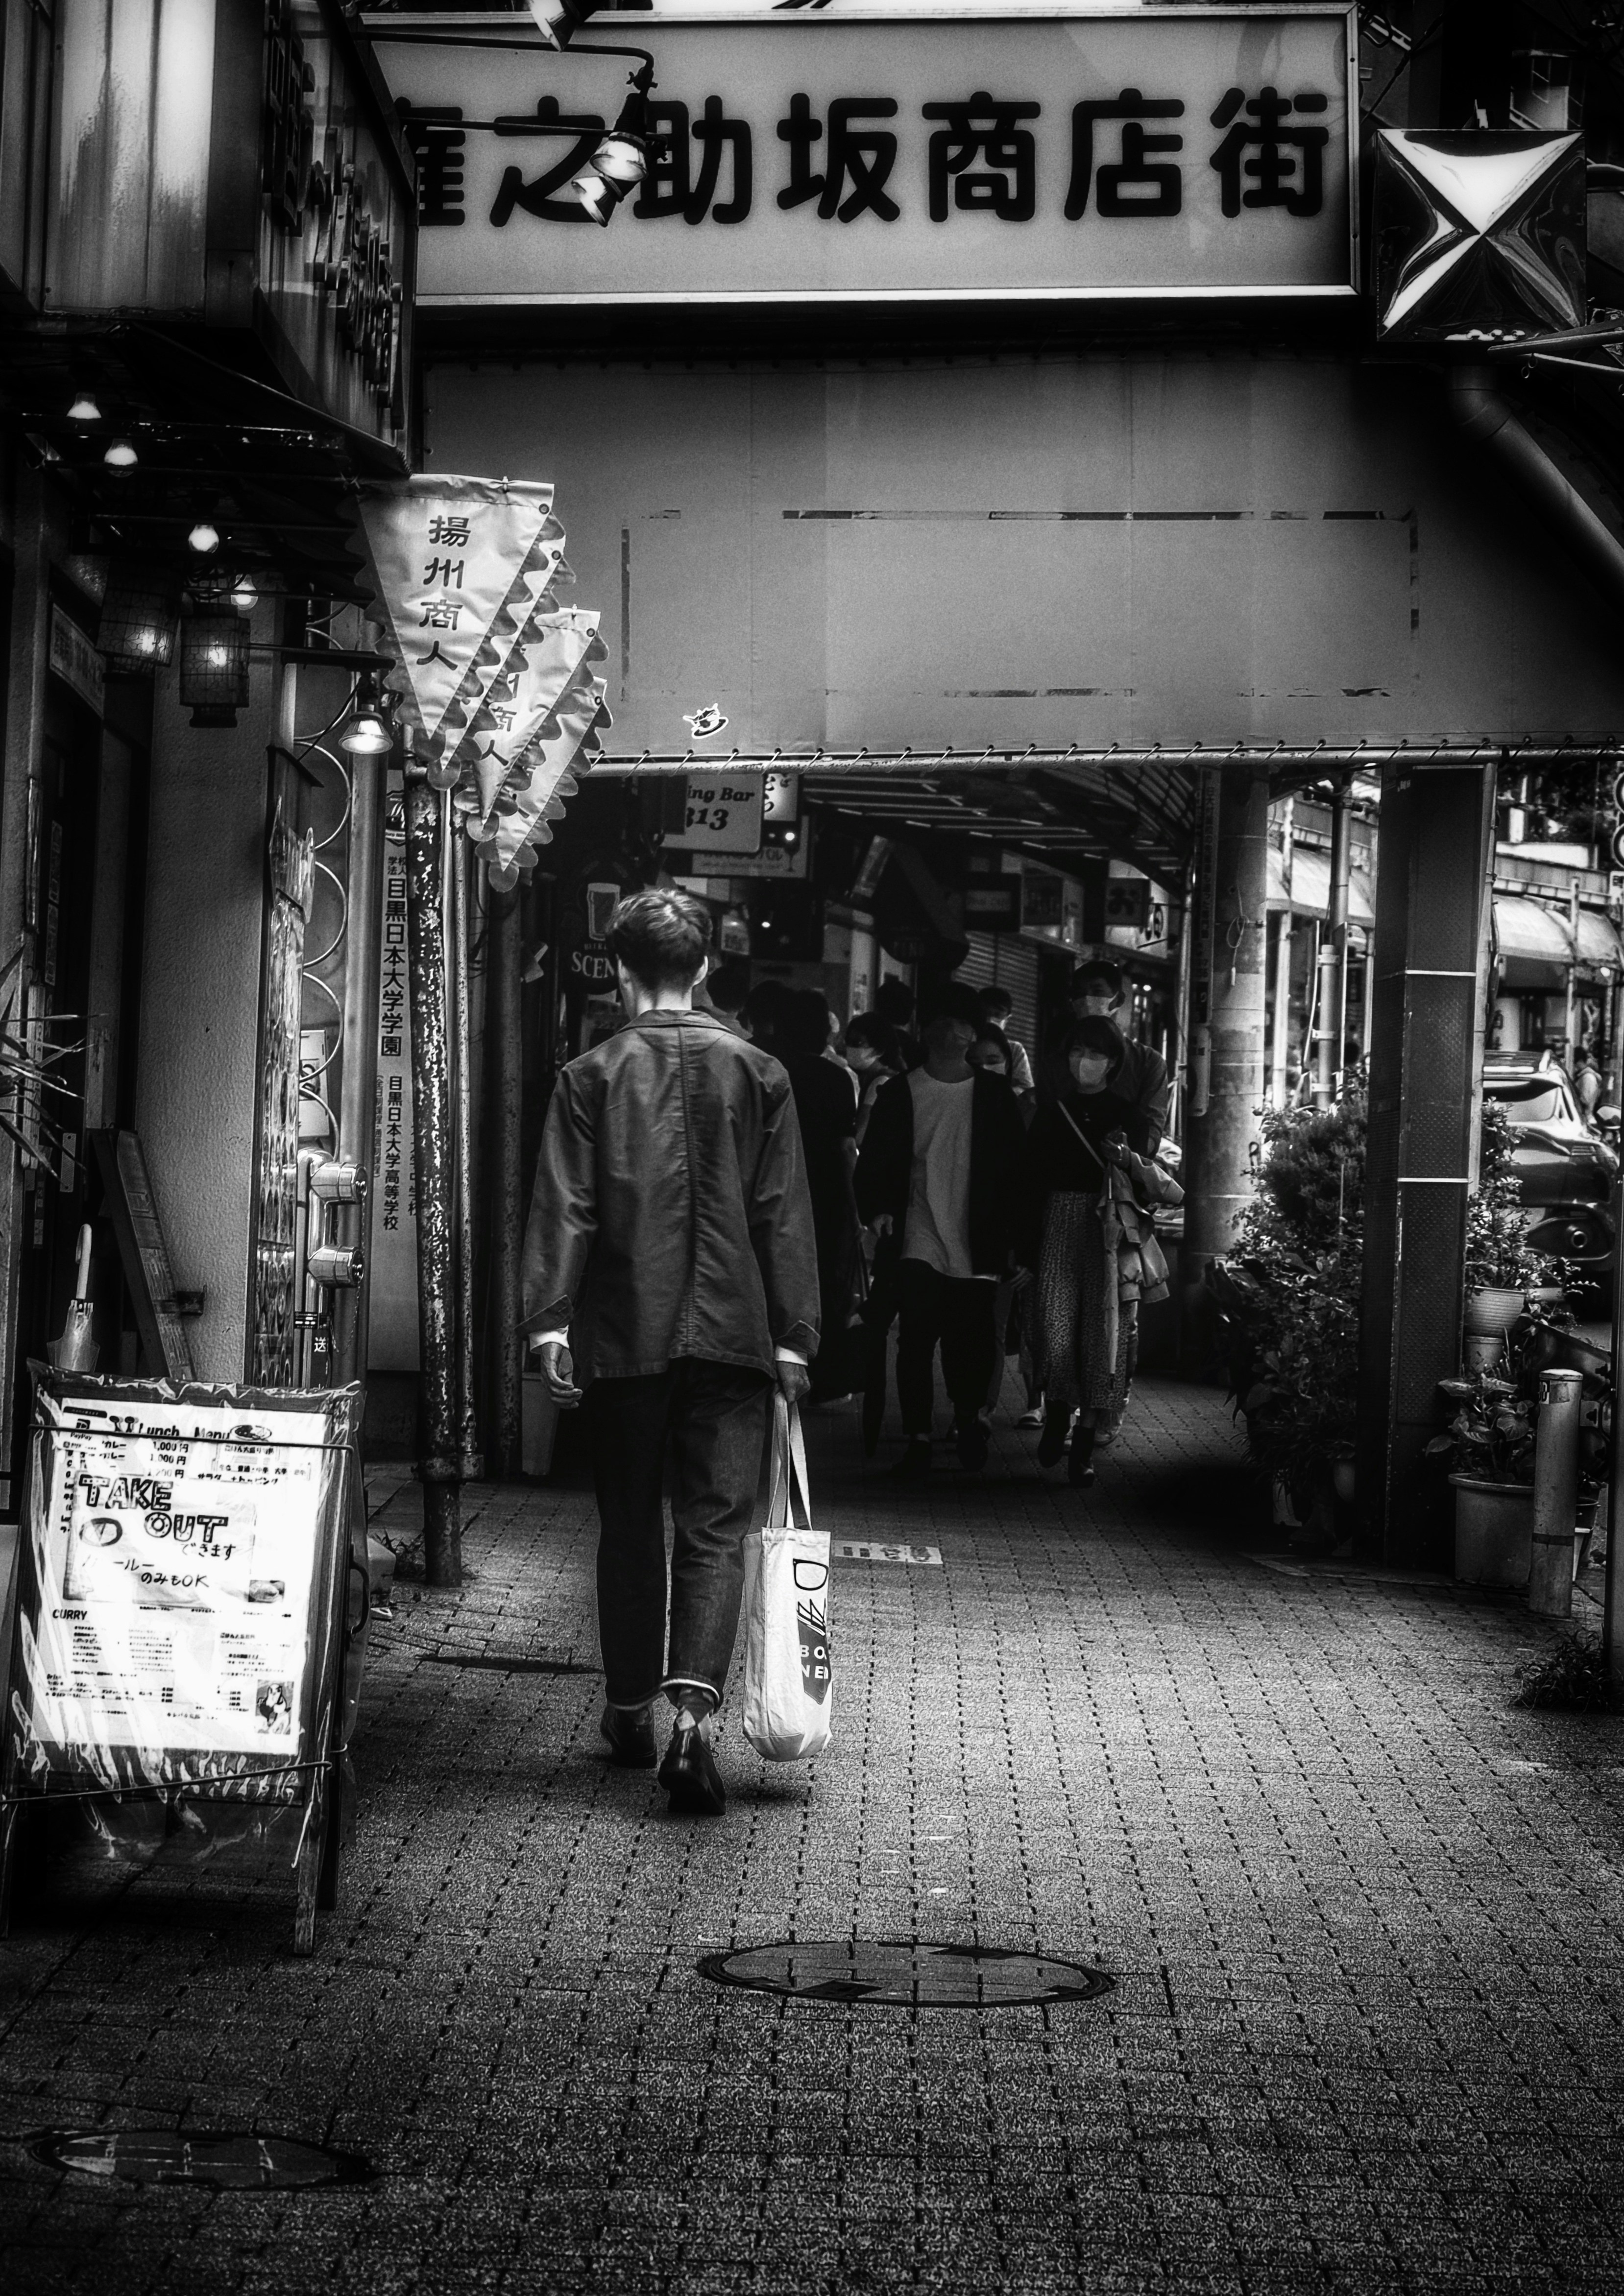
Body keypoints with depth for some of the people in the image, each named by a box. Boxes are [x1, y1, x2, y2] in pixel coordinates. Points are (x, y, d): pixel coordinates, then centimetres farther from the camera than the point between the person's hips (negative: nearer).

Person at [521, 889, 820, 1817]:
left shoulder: (592, 1076, 1)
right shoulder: (759, 1075, 3)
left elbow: (564, 1207, -5)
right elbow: (784, 1216, 3)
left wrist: (551, 1318, -6)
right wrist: (795, 1336, 5)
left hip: (623, 1334, 0)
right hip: (731, 1331, 0)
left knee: (630, 1526, 14)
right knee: (715, 1530, -2)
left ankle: (632, 1713, 22)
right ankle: (694, 1713, -20)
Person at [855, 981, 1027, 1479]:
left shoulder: (995, 1094, 7)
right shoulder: (901, 1092, 5)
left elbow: (1015, 1167, 7)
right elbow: (875, 1161, 5)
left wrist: (1010, 1240, 1)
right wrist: (878, 1208, -13)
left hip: (977, 1246, 0)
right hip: (920, 1244, 0)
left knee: (970, 1340, 2)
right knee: (916, 1339, -4)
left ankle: (969, 1415, 28)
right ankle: (918, 1437, 3)